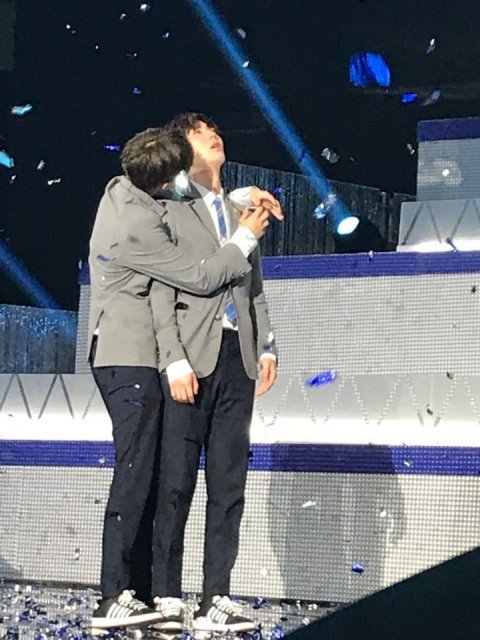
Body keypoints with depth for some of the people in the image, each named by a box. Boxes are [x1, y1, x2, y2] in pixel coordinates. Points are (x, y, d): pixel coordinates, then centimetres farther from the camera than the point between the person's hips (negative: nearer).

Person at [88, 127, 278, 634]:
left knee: (137, 472, 11)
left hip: (118, 354, 10)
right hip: (130, 358, -10)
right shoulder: (136, 228, -22)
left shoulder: (120, 191, 7)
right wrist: (246, 238, -5)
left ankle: (124, 589, 14)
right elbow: (200, 278, -18)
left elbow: (176, 210, 25)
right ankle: (113, 601, -10)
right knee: (133, 474, -10)